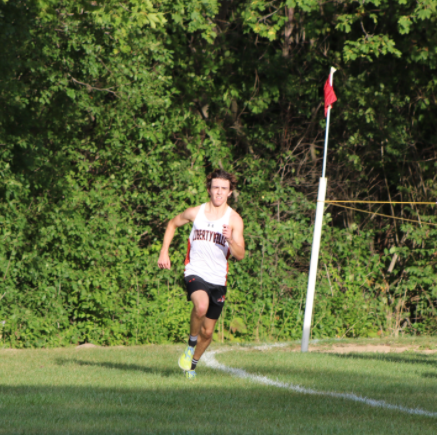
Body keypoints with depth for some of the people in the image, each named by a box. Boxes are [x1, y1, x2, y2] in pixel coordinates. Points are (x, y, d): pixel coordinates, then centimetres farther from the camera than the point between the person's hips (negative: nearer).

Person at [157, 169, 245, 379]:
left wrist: (230, 239, -27)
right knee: (201, 305, -34)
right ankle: (191, 345, -11)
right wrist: (164, 252, 13)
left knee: (207, 331, 9)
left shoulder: (234, 219, -3)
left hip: (218, 279, 1)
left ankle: (192, 364, 35)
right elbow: (173, 224, 21)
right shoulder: (196, 212, 1)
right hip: (195, 273, -1)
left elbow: (240, 255, -8)